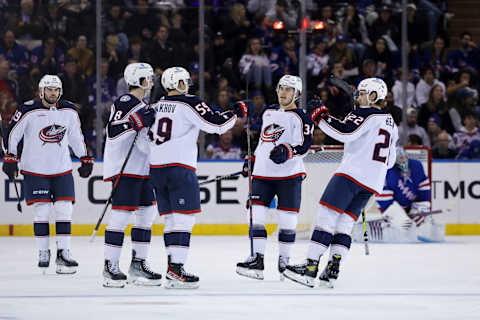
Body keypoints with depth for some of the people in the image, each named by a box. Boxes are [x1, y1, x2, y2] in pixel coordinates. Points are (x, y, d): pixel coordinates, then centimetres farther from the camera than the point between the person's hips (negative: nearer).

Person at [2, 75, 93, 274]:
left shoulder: (69, 111, 3)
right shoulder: (29, 111, -10)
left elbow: (76, 136, 17)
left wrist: (85, 159, 18)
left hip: (62, 169, 3)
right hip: (35, 169, -3)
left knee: (64, 209, -3)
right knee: (41, 210, -5)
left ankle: (63, 252, 0)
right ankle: (43, 253, 6)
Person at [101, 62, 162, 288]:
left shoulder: (143, 106, 20)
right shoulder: (125, 102, -10)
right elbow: (112, 131, -22)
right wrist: (135, 121, -29)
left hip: (141, 168, 10)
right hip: (124, 168, -10)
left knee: (147, 214, 8)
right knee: (121, 215, -10)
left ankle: (138, 263, 14)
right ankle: (110, 266, -7)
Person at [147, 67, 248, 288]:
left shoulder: (155, 107, 15)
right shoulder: (189, 103, -7)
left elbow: (148, 136, 22)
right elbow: (216, 125, -12)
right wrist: (237, 112, 3)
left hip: (156, 168, 8)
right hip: (180, 167, -8)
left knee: (171, 218, 12)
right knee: (184, 218, -8)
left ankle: (173, 268, 9)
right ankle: (175, 271, -16)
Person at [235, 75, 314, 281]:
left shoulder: (301, 118, -3)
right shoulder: (268, 112, 17)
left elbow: (304, 146, -13)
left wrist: (288, 151, -30)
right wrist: (252, 159, 24)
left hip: (289, 173, -5)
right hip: (263, 172, 5)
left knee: (287, 218, -4)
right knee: (257, 215, -3)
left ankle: (284, 260, 5)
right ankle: (258, 259, -1)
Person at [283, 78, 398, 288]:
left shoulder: (365, 114, -5)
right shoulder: (391, 124, 21)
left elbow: (345, 132, -21)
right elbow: (389, 161, 25)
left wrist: (320, 114, -14)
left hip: (352, 173, -8)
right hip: (373, 182, 8)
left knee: (326, 215, -8)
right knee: (344, 223, 10)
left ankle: (310, 268, -15)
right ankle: (332, 270, -4)